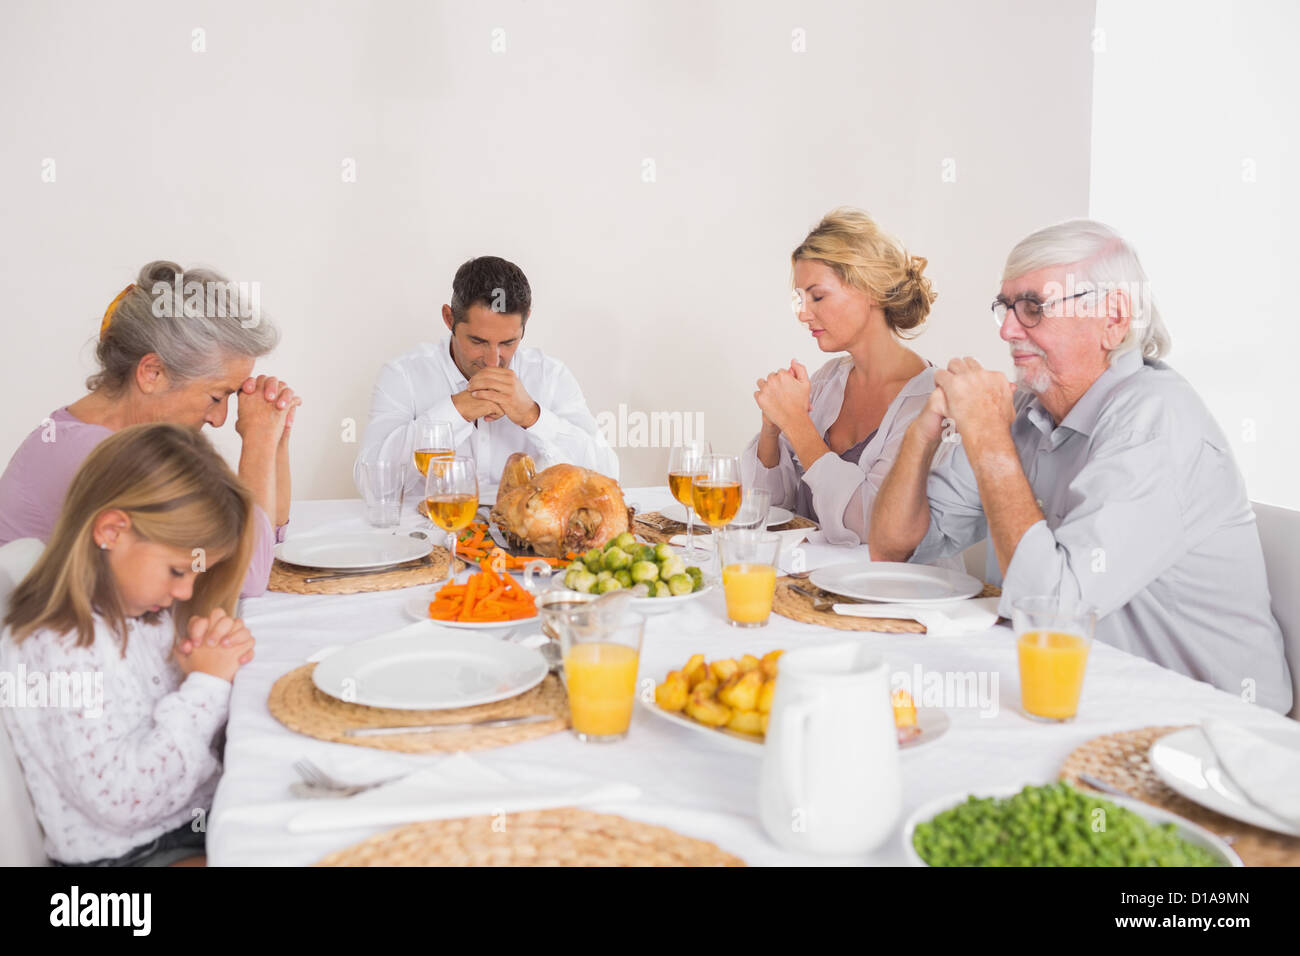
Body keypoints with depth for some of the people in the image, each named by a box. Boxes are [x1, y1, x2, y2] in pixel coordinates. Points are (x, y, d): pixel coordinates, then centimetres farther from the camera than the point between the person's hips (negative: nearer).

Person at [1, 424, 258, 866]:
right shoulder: (61, 649, -23)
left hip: (199, 820, 8)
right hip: (129, 853, -8)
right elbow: (123, 801, -27)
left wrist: (223, 659, -6)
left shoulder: (143, 612, 3)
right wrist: (206, 684, -22)